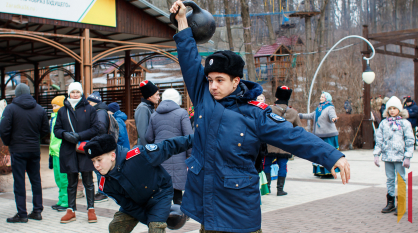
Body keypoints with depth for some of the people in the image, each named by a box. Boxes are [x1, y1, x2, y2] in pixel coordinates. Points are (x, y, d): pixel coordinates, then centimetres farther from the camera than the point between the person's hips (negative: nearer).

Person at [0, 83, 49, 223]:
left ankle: (22, 214, 3)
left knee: (19, 182, 1)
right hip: (35, 150, 4)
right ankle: (37, 211, 14)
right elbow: (45, 130, 5)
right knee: (36, 180, 11)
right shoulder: (40, 109, 4)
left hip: (18, 150, -4)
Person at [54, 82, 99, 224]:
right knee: (71, 183, 9)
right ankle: (71, 210, 17)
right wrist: (65, 134, -13)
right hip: (68, 152, 2)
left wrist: (80, 135, -15)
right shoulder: (63, 111, 8)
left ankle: (91, 209, 13)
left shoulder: (89, 109, 1)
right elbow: (56, 129, 9)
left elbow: (95, 128, -4)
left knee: (88, 182, 5)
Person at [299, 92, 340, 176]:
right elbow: (310, 116, 28)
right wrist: (299, 115, 32)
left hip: (328, 135, -8)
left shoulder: (330, 108, -5)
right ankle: (321, 171, 15)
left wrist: (333, 119, -47)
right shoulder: (319, 109, 18)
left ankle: (330, 172, -6)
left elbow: (332, 115, -24)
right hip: (319, 135, 8)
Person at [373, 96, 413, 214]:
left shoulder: (405, 123, -1)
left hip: (400, 156, -3)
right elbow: (379, 140, 10)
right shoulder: (384, 123, 7)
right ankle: (390, 203, 18)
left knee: (401, 179, 0)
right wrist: (376, 154, 5)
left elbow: (410, 141, -2)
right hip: (387, 156, 3)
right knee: (390, 179, 10)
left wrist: (408, 157, -7)